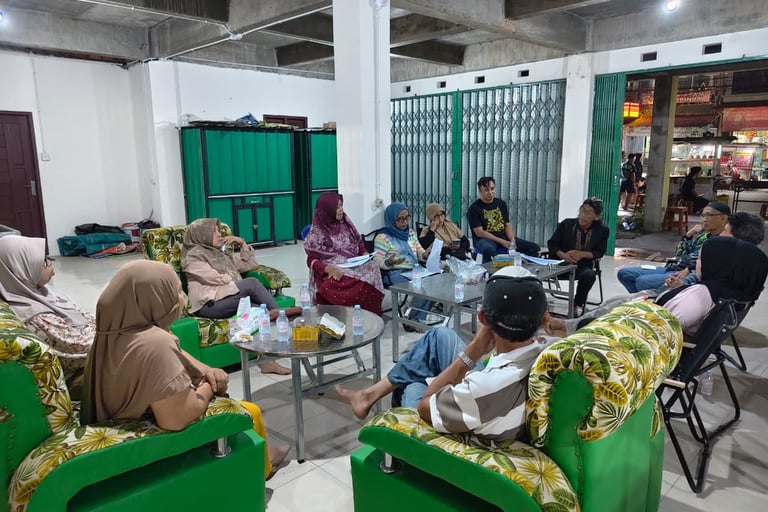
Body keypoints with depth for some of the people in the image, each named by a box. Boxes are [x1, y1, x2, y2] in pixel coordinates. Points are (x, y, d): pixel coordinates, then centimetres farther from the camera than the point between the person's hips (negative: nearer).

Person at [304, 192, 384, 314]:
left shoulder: (345, 223, 13)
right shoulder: (317, 233, 0)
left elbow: (359, 242, 21)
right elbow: (311, 261, -2)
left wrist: (365, 254, -1)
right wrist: (329, 269, -21)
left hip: (354, 266, 5)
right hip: (330, 273, -5)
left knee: (372, 267, -28)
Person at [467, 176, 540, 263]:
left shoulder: (501, 204, 13)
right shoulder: (474, 208, -5)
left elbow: (507, 225, 11)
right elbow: (479, 232, -12)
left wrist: (512, 240, -10)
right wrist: (502, 242, -17)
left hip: (504, 237, 6)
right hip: (485, 239, -6)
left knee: (535, 248, -6)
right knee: (488, 249, -43)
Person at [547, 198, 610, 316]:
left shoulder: (602, 230, -1)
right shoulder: (566, 224, -2)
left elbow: (599, 252, 3)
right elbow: (552, 243, 1)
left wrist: (582, 254, -16)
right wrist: (563, 255, -19)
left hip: (583, 266, 0)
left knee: (589, 275, -35)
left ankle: (578, 304, -6)